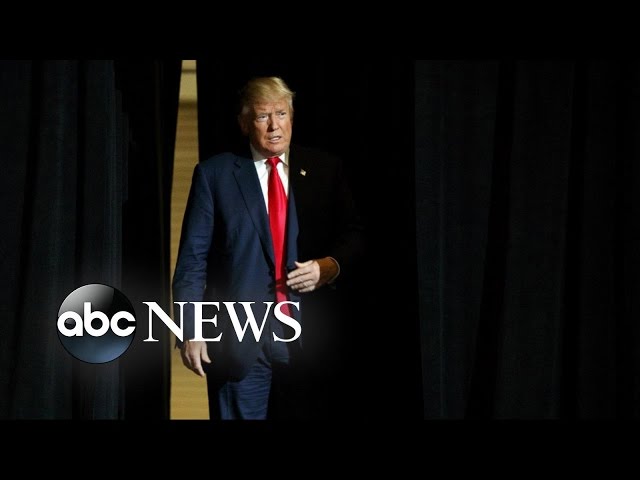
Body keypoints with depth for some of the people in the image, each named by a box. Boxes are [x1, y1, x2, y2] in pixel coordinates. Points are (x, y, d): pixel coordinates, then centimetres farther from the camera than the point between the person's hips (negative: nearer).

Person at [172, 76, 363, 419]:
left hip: (308, 338, 2)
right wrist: (191, 330, -8)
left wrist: (330, 266, -9)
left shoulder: (325, 169, 9)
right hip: (241, 337, -2)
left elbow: (353, 234, 13)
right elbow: (193, 259, -1)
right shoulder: (214, 174, 2)